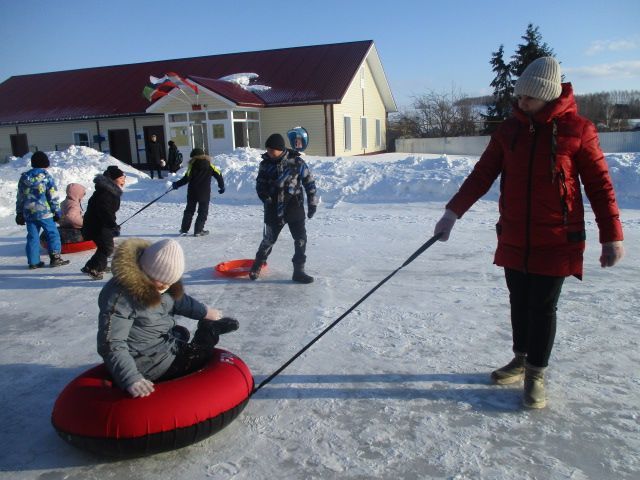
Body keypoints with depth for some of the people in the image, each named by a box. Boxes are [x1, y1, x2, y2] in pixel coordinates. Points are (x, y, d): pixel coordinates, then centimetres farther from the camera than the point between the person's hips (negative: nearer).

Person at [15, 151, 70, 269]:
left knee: (32, 236, 9)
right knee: (52, 233, 4)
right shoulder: (47, 176, -6)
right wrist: (57, 211, -1)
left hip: (28, 213, 5)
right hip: (44, 212, -5)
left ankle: (33, 261, 11)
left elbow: (20, 198, 13)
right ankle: (55, 257, 0)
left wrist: (19, 213, 19)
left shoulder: (24, 177, 9)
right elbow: (53, 197, -7)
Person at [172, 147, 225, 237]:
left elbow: (186, 178, -10)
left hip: (192, 193, 1)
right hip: (204, 193, -1)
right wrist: (222, 186, 12)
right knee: (203, 212, 6)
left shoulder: (192, 166, -4)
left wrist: (177, 184, 1)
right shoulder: (209, 166, 1)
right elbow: (219, 175, 1)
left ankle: (184, 229, 14)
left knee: (189, 210, 14)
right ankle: (198, 230, 0)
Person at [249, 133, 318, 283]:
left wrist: (312, 203, -1)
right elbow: (260, 185, 4)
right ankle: (257, 265, 34)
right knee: (269, 239, 10)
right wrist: (266, 198, -14)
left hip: (294, 206, -1)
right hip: (274, 209, 1)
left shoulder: (296, 162, -9)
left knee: (301, 238, -2)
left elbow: (309, 182, -2)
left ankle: (298, 271, 12)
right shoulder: (265, 164, -2)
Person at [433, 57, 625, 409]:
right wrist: (453, 212, -3)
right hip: (513, 238, 4)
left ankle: (536, 374, 20)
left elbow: (599, 185, -4)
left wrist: (611, 237, -5)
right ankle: (521, 359, 34)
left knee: (543, 307, 4)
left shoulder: (577, 130, -7)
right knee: (519, 302, 15)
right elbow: (482, 175, 4)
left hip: (555, 241, -4)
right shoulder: (510, 129, 4)